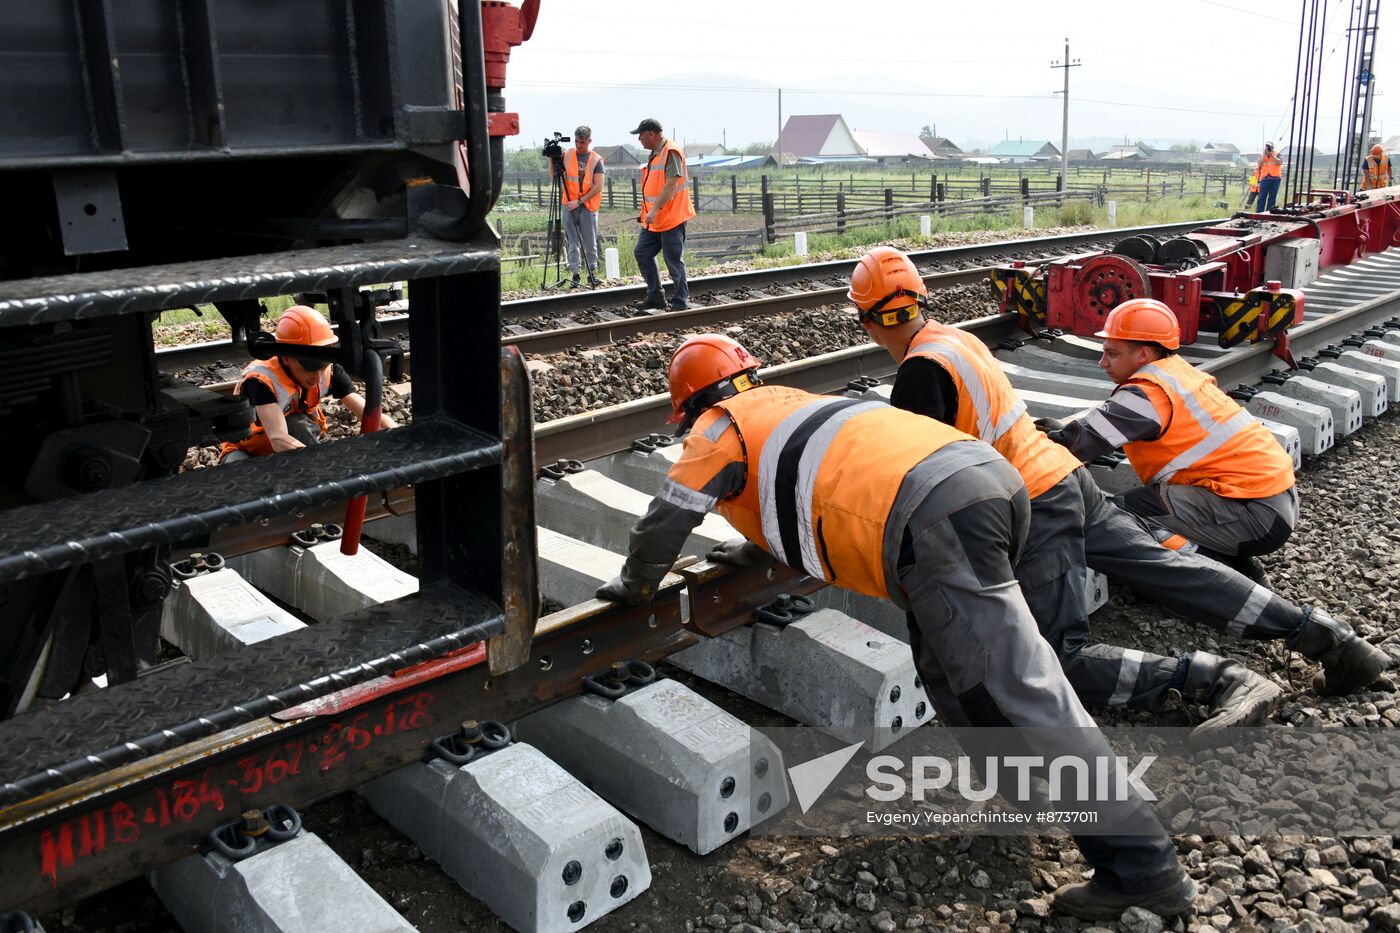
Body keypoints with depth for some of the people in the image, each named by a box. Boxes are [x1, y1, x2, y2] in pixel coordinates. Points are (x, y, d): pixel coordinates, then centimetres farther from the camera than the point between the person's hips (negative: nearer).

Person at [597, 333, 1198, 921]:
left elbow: (665, 520, 20)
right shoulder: (785, 404, 37)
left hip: (933, 515, -9)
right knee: (946, 665, 24)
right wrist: (757, 549, 66)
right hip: (991, 472, 9)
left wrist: (636, 584, 39)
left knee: (1019, 697, -6)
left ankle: (1142, 867, -3)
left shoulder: (721, 427, 15)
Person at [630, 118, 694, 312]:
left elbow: (671, 184, -24)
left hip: (671, 218, -10)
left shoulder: (671, 152, -15)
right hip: (654, 219, 10)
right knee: (642, 253, 11)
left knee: (674, 261, -4)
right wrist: (647, 212, 21)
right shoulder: (655, 153, 15)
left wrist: (655, 210, -29)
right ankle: (656, 297, 19)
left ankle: (680, 302, 6)